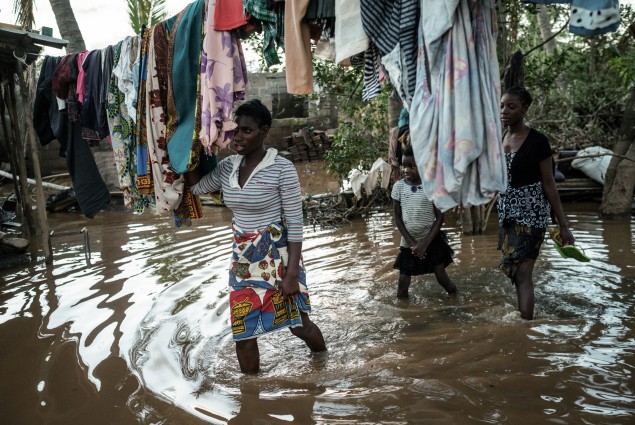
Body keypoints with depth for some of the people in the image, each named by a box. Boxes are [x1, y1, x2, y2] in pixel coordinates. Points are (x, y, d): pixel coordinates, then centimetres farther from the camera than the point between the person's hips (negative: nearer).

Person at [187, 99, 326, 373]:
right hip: (243, 259, 5)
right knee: (242, 330, 8)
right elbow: (197, 187, 13)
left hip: (277, 257, -5)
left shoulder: (282, 168, -16)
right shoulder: (227, 167, 1)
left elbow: (295, 223, -16)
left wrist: (292, 273, -18)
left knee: (298, 323, 11)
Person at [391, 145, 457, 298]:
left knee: (442, 278, 1)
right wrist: (412, 243, -9)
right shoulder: (399, 186, -6)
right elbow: (397, 218, -1)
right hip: (408, 243, 2)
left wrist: (424, 243, -14)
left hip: (432, 241, -1)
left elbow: (439, 218, -7)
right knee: (403, 286, 2)